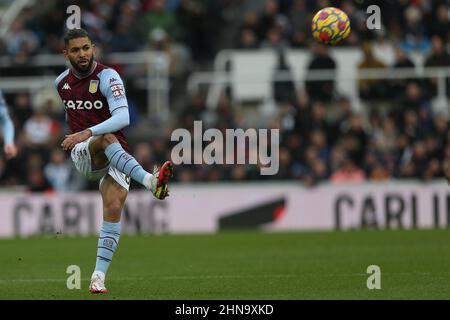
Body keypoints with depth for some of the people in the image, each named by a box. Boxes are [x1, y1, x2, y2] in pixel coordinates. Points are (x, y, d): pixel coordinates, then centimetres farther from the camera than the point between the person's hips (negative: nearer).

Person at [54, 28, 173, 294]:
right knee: (106, 139, -34)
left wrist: (87, 132, -36)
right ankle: (150, 181, -53)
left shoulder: (107, 77, -11)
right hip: (83, 153, 2)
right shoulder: (61, 82, 8)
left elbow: (123, 117, -25)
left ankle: (99, 277, -17)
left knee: (114, 207, -19)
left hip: (116, 155, -2)